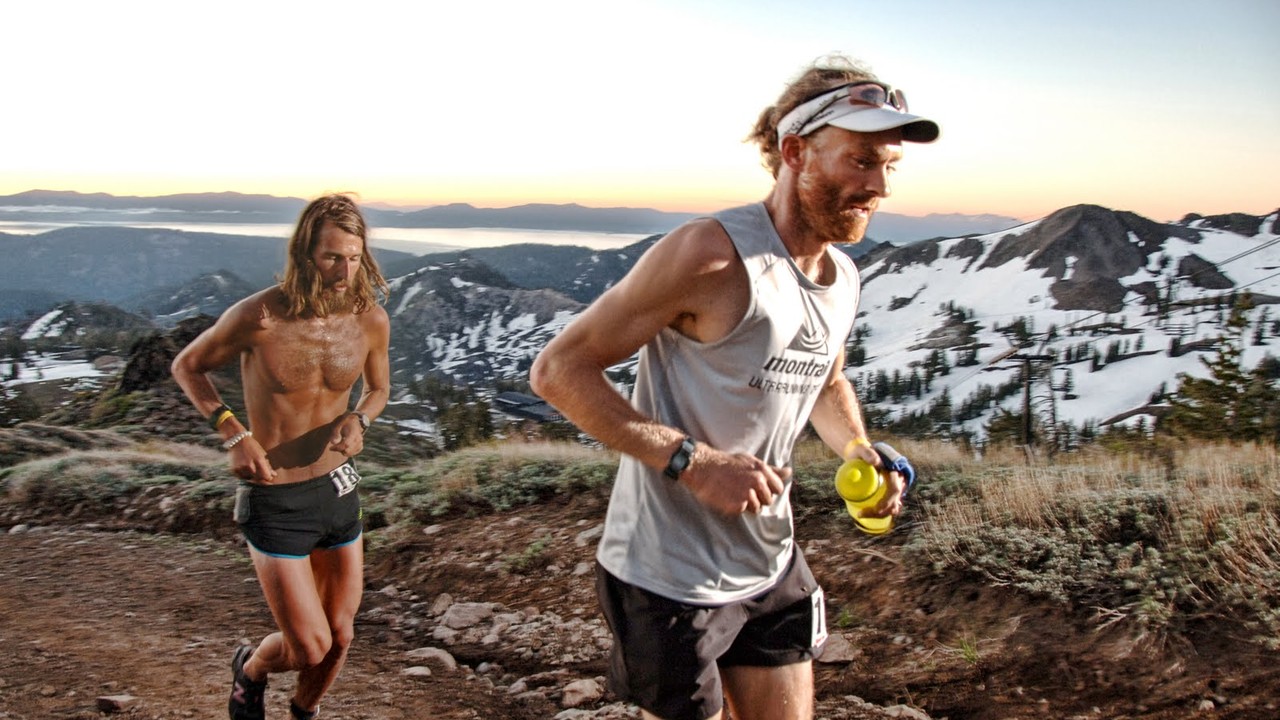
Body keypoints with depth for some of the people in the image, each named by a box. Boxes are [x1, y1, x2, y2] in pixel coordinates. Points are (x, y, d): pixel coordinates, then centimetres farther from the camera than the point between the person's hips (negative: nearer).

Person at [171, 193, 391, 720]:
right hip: (275, 499, -4)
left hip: (339, 489, 4)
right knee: (309, 647, -2)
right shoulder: (259, 316, -20)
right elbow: (187, 366, -2)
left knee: (340, 636, 14)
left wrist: (358, 419, -11)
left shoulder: (371, 320, -8)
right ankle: (251, 668, 34)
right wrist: (233, 433, -16)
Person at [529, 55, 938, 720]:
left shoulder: (843, 279, 3)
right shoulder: (712, 255, -22)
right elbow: (557, 370, -21)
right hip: (672, 580, -7)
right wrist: (691, 460, -28)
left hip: (773, 567, 8)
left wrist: (862, 455, 3)